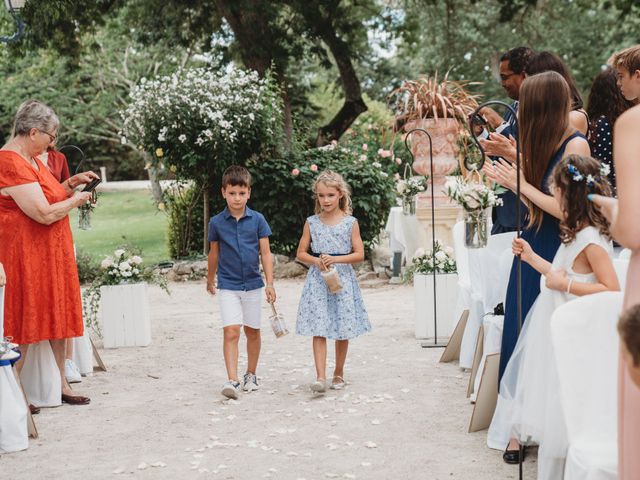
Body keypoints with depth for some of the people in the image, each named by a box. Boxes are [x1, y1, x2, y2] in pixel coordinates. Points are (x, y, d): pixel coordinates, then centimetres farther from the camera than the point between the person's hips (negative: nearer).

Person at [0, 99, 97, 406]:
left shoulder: (30, 159, 13)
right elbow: (44, 214, -23)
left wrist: (70, 184, 9)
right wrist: (76, 199, -8)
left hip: (50, 254, 10)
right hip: (25, 257, -10)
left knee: (57, 319, 13)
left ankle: (61, 385, 22)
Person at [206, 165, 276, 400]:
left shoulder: (257, 219, -4)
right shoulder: (217, 222, -3)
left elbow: (265, 253, -1)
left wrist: (270, 283, -8)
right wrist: (210, 280, 22)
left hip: (253, 284, 1)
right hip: (228, 286, -1)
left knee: (252, 331, 12)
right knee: (231, 332, -12)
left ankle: (251, 375, 28)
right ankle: (232, 380, -15)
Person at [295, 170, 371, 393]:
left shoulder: (350, 222, 0)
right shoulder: (311, 223, 5)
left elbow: (359, 254, -2)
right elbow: (301, 253, 8)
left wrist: (336, 259, -14)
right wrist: (316, 261, -11)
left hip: (342, 278, 0)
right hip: (318, 280, 0)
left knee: (343, 330, 6)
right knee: (318, 330, -8)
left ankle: (339, 373, 23)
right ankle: (320, 377, -11)